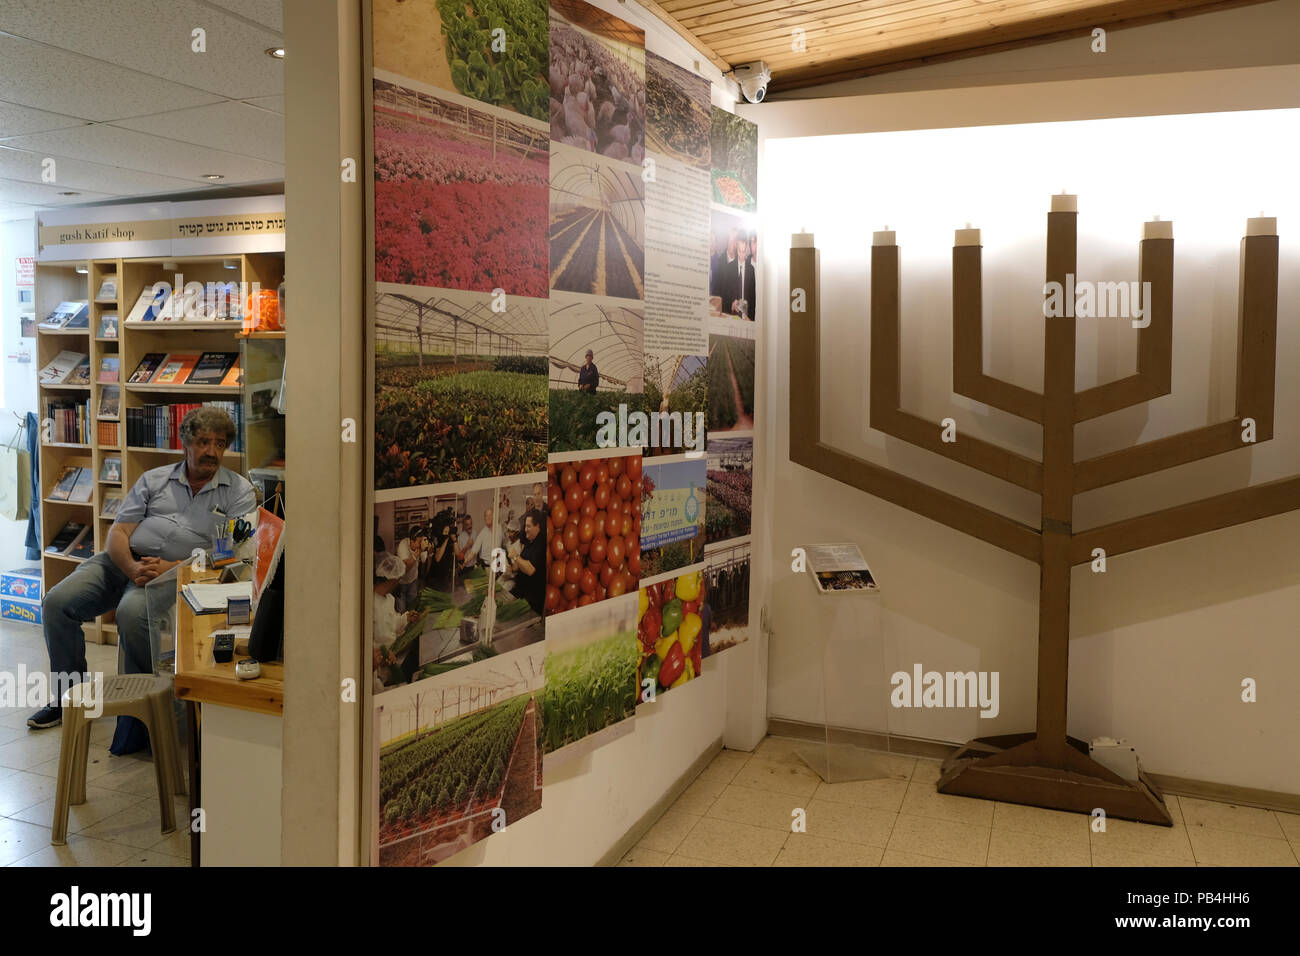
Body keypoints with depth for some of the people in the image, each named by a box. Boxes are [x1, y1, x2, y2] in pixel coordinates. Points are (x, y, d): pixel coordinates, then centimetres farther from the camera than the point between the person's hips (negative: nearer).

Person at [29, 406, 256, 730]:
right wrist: (132, 567, -15)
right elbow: (118, 532, 7)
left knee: (133, 612, -33)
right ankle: (68, 697, 4)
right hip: (124, 560, 5)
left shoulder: (239, 491, 4)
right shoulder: (154, 479, 15)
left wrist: (170, 568, -18)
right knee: (57, 603, -14)